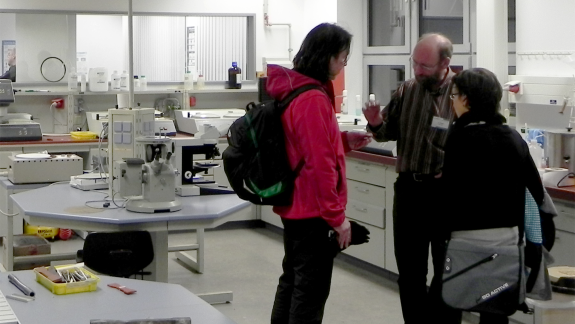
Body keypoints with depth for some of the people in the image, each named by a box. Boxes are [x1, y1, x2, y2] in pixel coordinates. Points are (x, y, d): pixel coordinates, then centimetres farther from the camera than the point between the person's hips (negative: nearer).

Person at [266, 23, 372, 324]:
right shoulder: (314, 99, -21)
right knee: (311, 291, 0)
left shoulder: (292, 89, 8)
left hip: (293, 206, 10)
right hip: (313, 211, -10)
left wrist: (344, 140, 9)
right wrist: (337, 217, -18)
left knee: (292, 282, 19)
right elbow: (319, 165, -24)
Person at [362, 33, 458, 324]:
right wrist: (377, 124, -9)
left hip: (446, 192, -5)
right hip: (408, 188, 5)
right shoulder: (406, 90, 6)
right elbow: (389, 132, 12)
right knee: (409, 269, 15)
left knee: (447, 268, 9)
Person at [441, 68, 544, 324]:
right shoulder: (513, 137, 4)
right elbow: (536, 189, 6)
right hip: (506, 235, 5)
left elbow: (452, 191, -16)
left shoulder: (461, 137, -12)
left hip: (468, 236, -5)